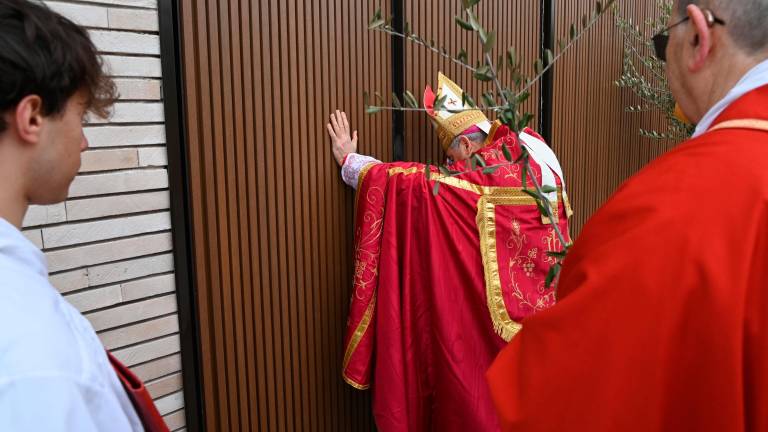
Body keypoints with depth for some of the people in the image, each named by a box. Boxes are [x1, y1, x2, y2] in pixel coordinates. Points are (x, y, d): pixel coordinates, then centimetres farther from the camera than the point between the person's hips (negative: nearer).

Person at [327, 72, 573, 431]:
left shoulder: (469, 183, -18)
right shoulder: (534, 154, -1)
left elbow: (406, 180, -14)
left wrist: (348, 160, -2)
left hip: (488, 320, -7)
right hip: (539, 306, 7)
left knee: (478, 402, 11)